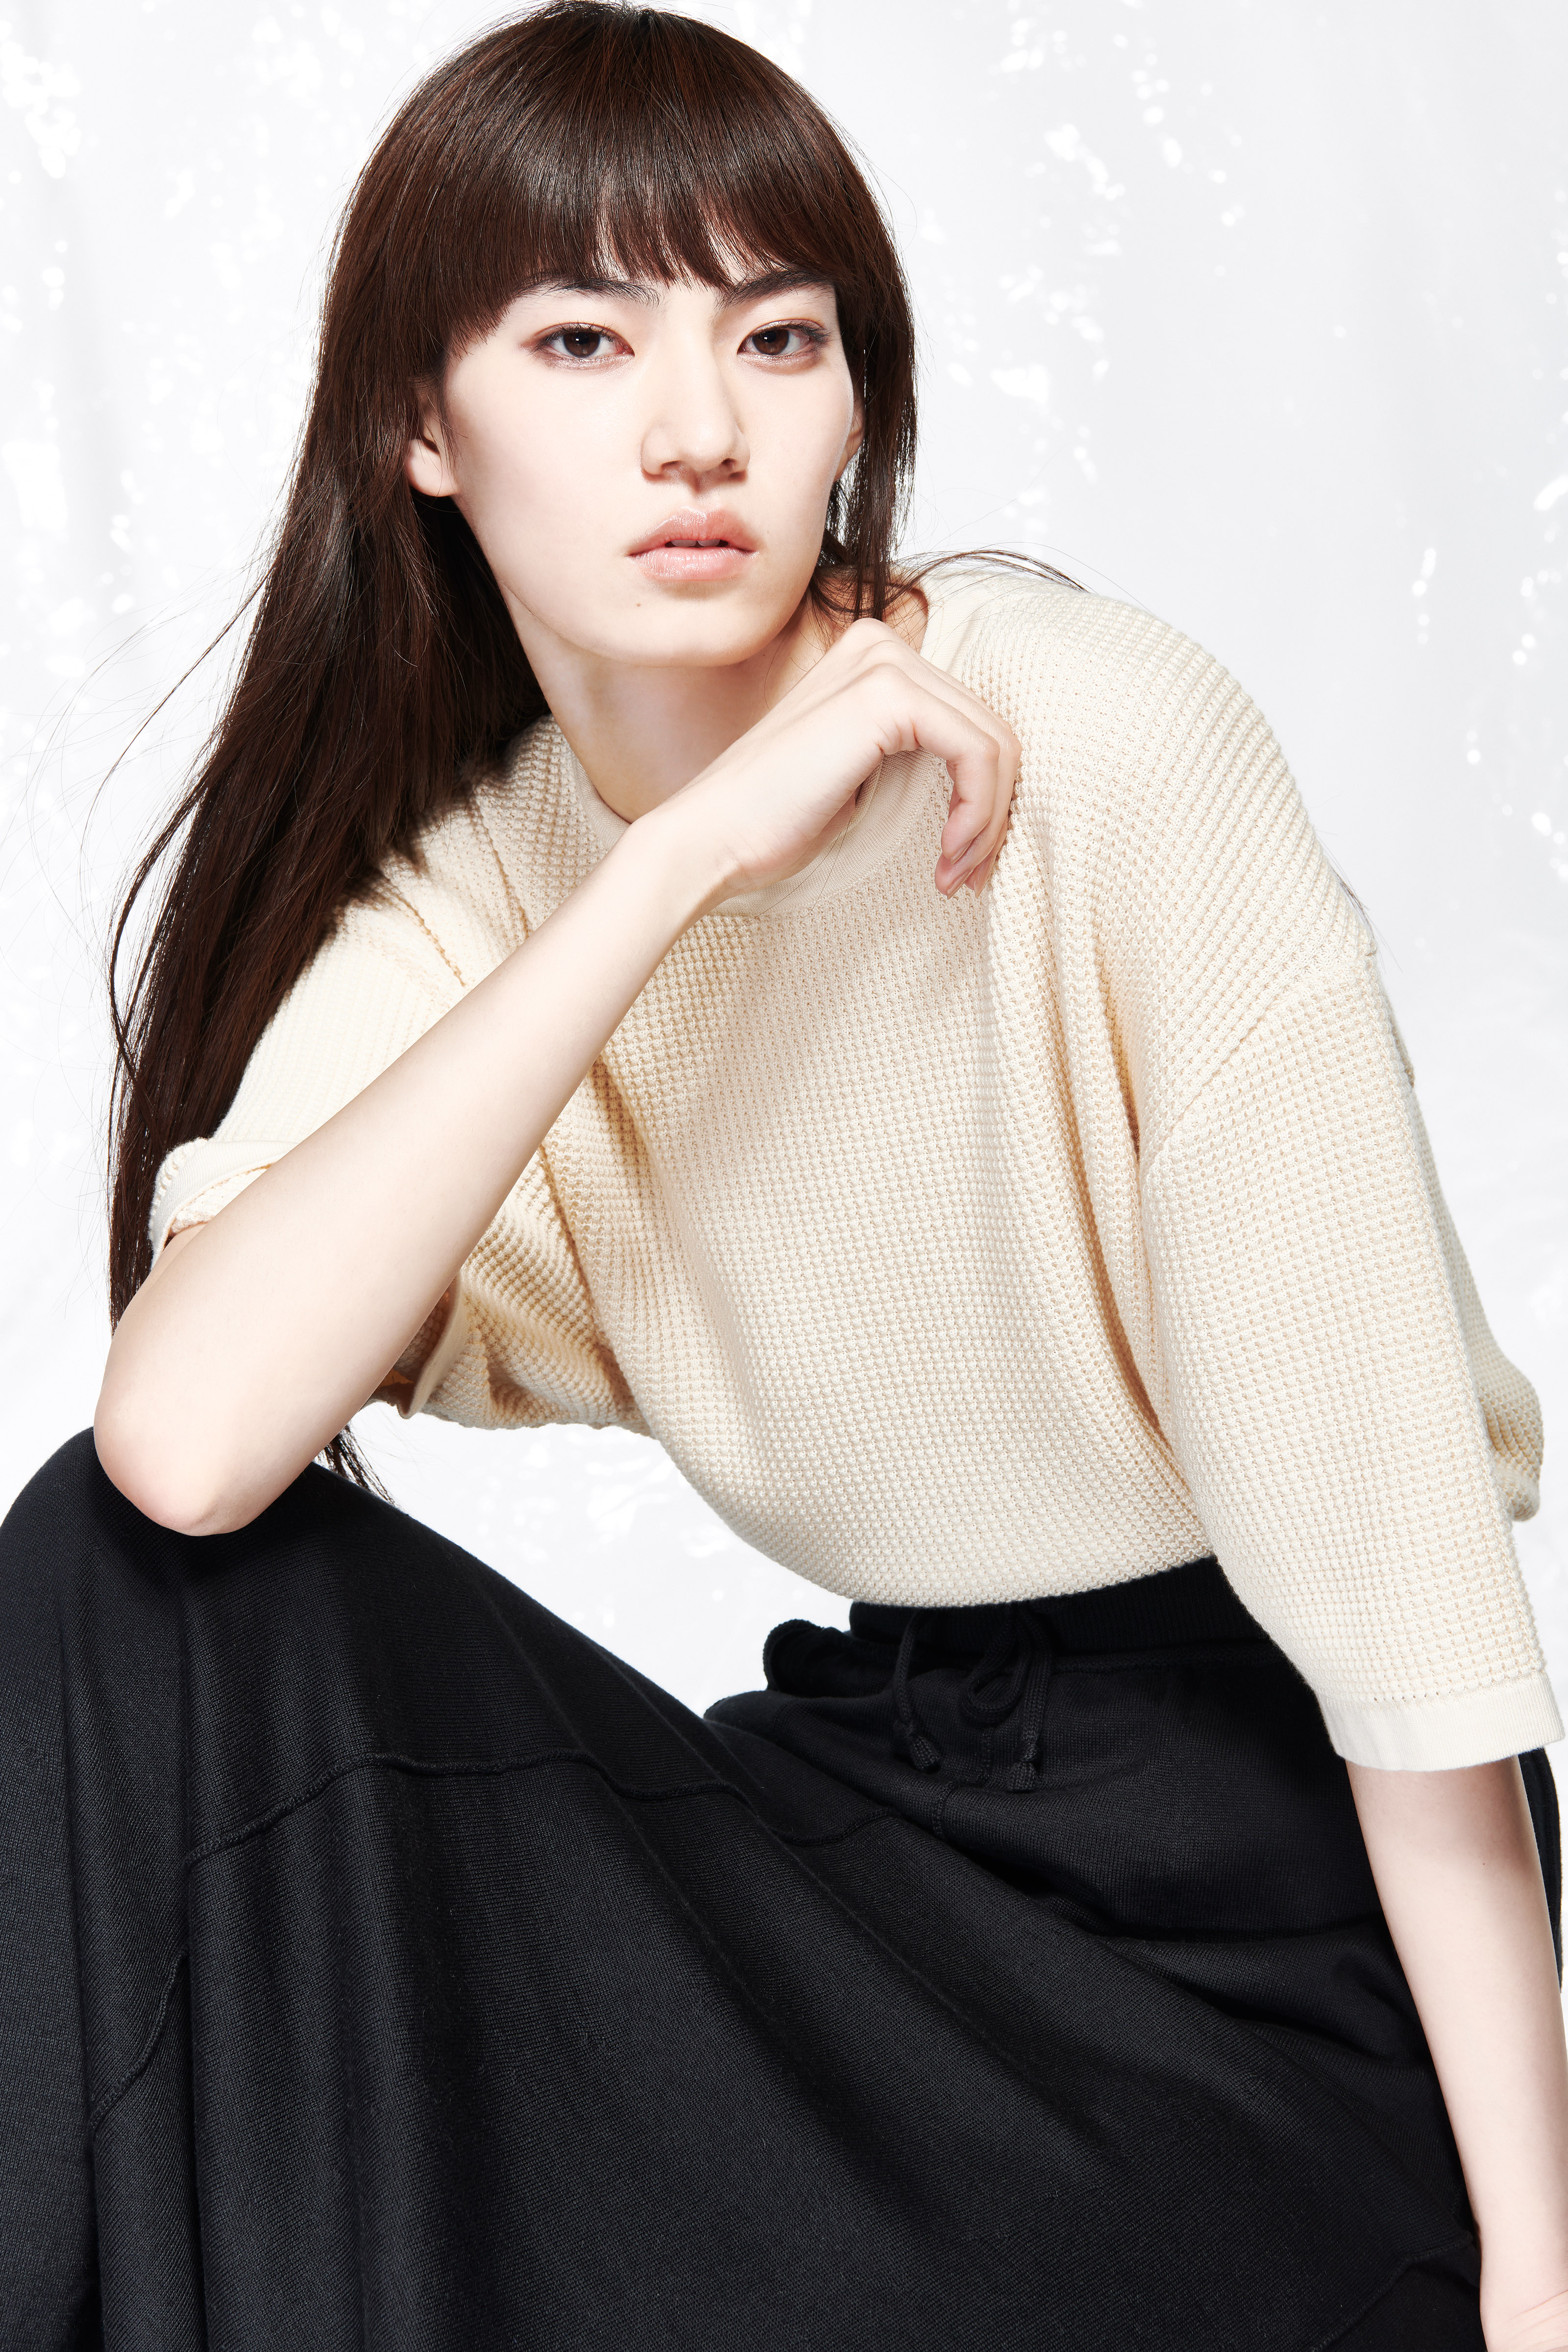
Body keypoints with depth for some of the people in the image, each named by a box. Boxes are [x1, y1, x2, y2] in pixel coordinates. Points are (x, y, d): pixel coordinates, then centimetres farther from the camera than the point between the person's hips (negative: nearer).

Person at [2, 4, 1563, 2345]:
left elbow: (1378, 1503, -16)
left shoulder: (1090, 733, -15)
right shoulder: (446, 899, -1)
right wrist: (683, 857, -25)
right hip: (886, 1779, 4)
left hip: (1279, 1840, -4)